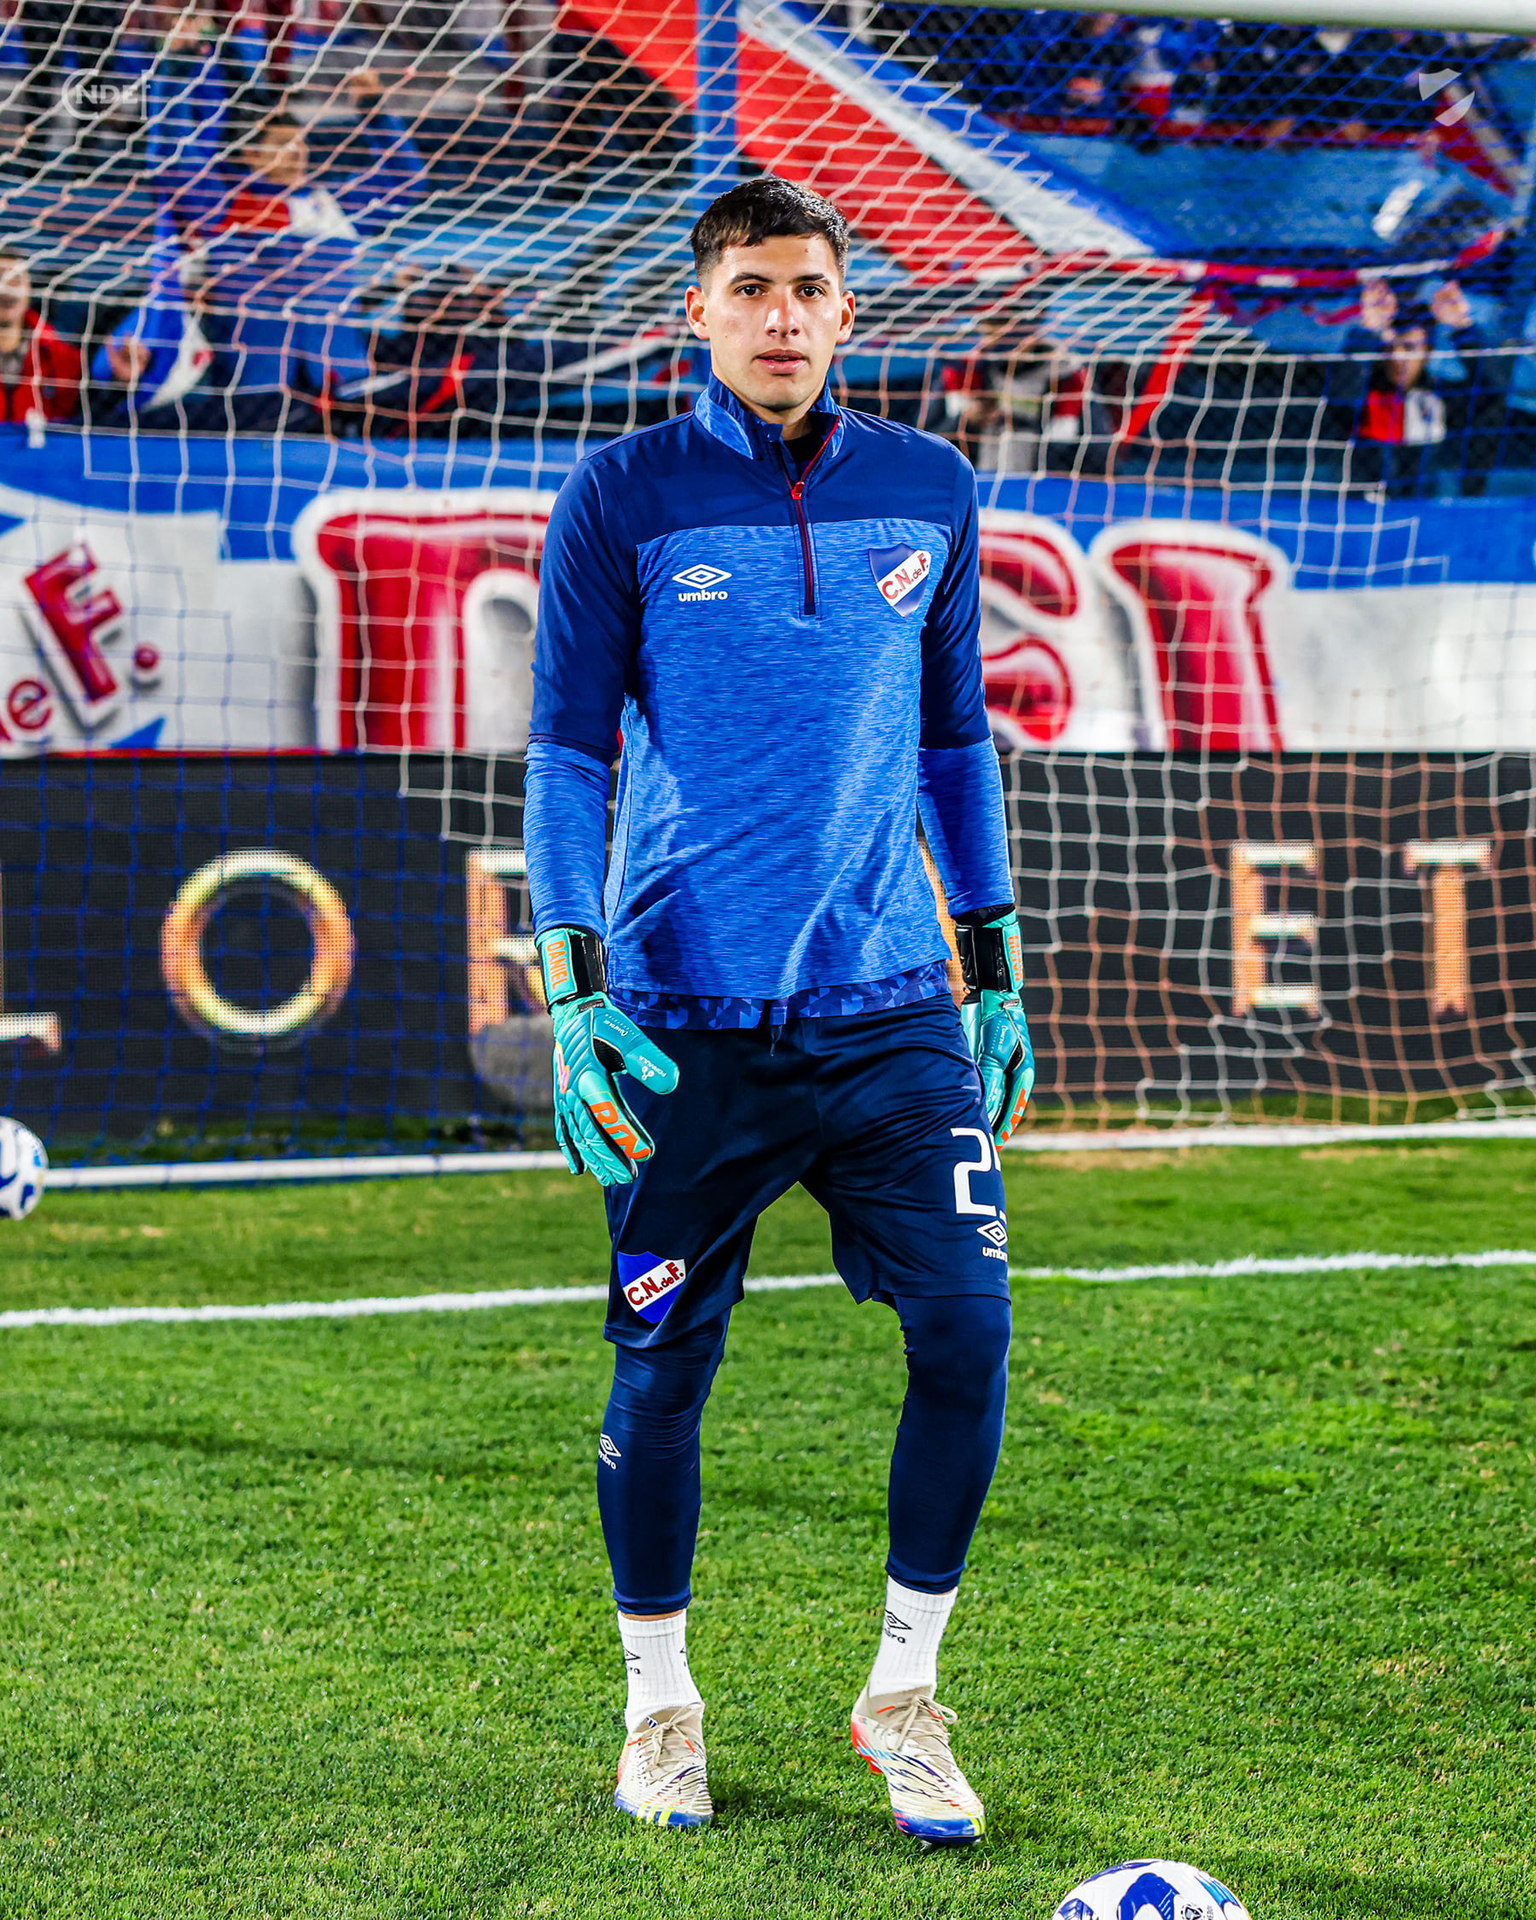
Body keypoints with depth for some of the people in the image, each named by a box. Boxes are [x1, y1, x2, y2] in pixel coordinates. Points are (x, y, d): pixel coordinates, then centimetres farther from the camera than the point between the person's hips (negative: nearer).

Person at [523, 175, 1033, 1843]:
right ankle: (659, 1705, 23)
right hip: (688, 1016, -2)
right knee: (659, 1372, 4)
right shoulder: (625, 498, -1)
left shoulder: (926, 490, 10)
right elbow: (565, 751, -1)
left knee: (968, 1332, -7)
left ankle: (903, 1696, 10)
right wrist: (571, 986, -9)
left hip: (890, 1007, 3)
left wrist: (997, 966, 17)